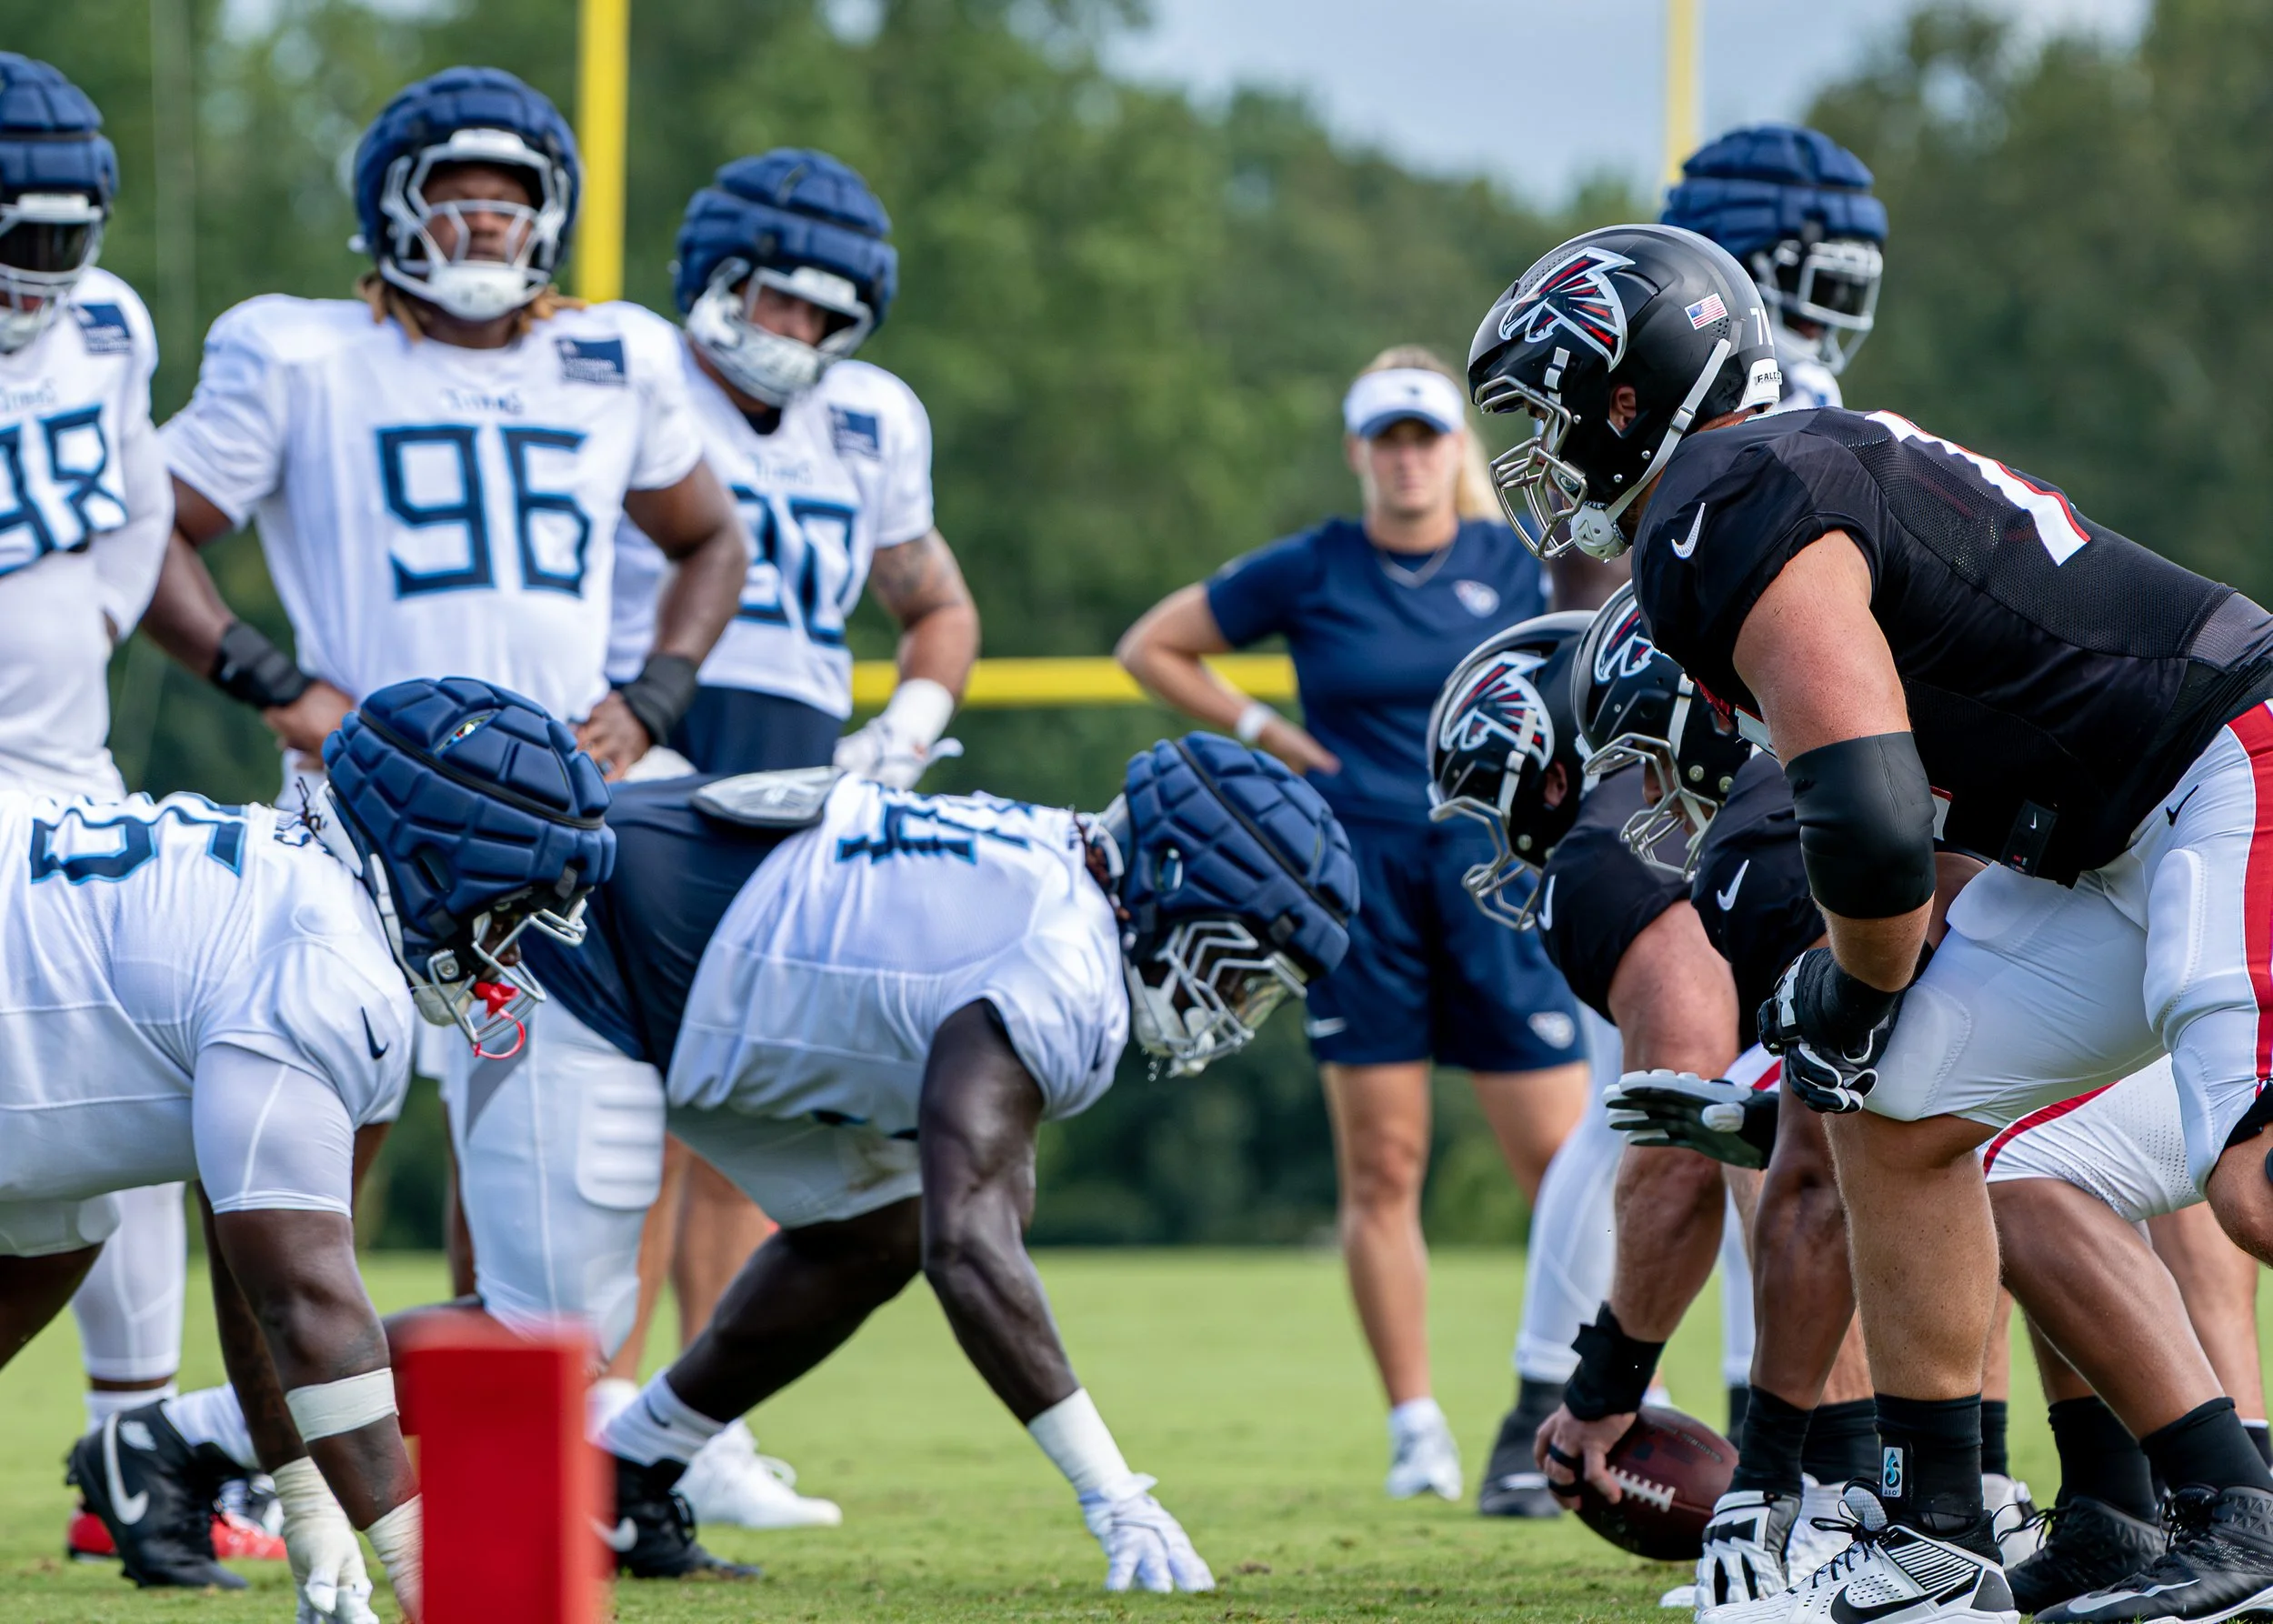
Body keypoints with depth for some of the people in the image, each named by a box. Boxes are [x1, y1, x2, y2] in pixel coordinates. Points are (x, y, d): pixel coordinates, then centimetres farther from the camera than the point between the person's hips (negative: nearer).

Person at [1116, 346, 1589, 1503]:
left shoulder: (1517, 569, 4)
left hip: (1491, 873, 0)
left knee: (1562, 1158, -3)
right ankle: (1416, 1429, 4)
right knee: (1381, 1168, -1)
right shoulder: (1308, 573, 2)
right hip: (1357, 877, 0)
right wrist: (1263, 731, 2)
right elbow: (1150, 648, 11)